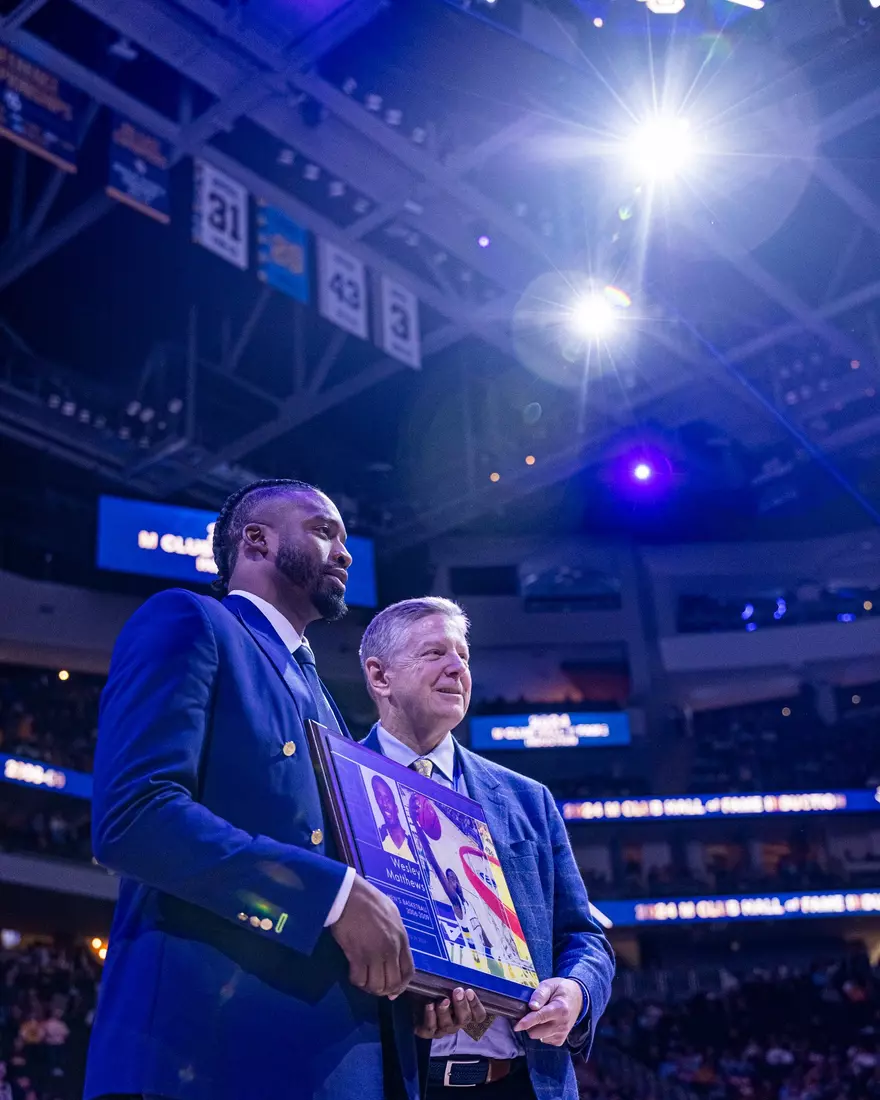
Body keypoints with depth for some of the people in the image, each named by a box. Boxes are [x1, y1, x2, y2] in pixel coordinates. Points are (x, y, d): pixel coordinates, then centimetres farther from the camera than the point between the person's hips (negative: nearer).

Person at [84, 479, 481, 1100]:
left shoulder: (316, 697, 26)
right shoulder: (187, 623, 0)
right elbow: (132, 815, -16)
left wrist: (418, 965, 3)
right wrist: (337, 893, -18)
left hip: (342, 1046, 8)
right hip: (221, 1038, -8)